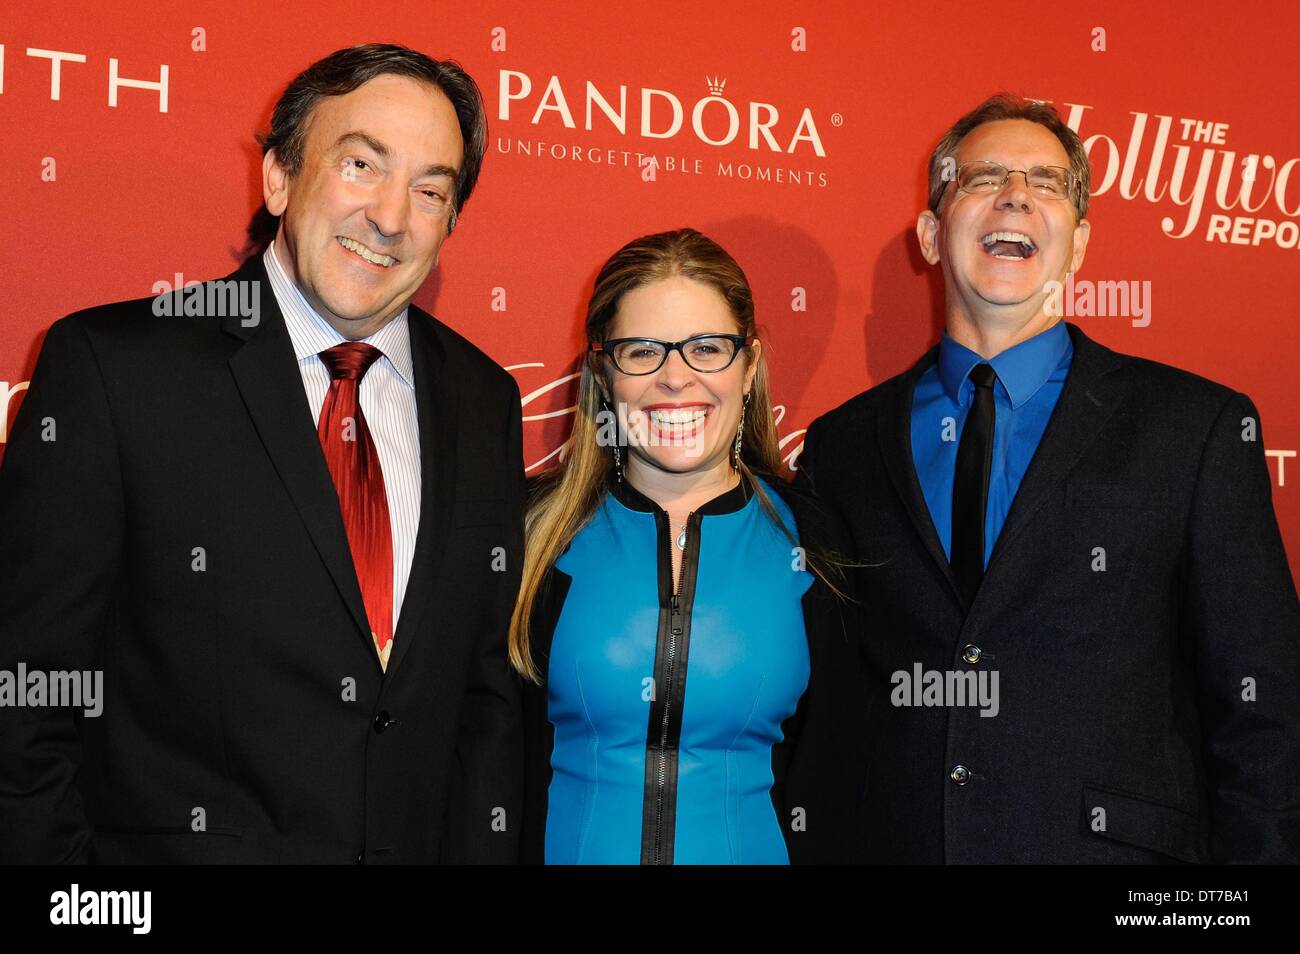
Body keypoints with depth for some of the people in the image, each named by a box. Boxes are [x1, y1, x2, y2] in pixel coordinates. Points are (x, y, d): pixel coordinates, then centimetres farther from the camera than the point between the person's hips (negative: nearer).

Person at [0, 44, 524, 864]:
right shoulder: (109, 366, -12)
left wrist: (485, 849, -2)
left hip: (426, 843, 5)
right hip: (176, 841, -4)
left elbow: (487, 690, 5)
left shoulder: (485, 403, 2)